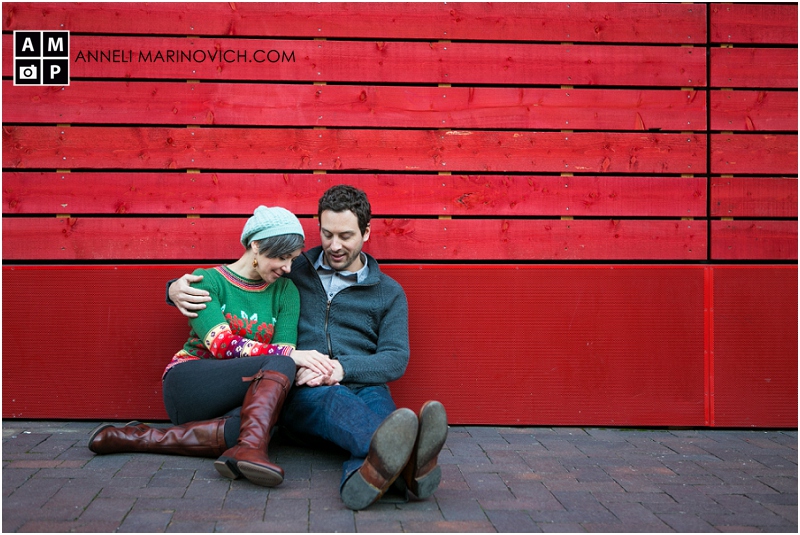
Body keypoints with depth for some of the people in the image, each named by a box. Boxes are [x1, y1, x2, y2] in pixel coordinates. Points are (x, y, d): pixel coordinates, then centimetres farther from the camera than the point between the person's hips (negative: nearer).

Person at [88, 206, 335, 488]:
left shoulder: (285, 292, 12)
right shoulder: (207, 281, -1)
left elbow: (286, 348, 1)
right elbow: (222, 344, -17)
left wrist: (306, 369, -25)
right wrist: (290, 356, -28)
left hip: (237, 400, 4)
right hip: (187, 387, -4)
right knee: (279, 365, -29)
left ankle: (142, 438, -33)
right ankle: (251, 446, -51)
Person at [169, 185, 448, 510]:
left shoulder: (389, 293, 17)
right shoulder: (293, 271, 19)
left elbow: (396, 359, 4)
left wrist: (341, 367, -15)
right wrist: (178, 288, 2)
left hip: (363, 387, 2)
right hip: (302, 394, -1)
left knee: (377, 401, -38)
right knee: (333, 399, -40)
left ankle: (367, 473, -75)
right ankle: (407, 460, -74)